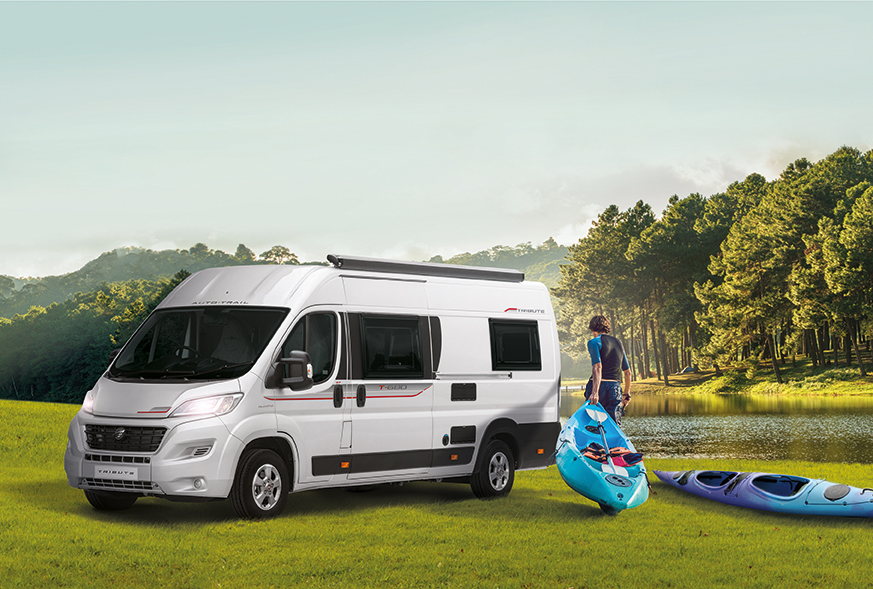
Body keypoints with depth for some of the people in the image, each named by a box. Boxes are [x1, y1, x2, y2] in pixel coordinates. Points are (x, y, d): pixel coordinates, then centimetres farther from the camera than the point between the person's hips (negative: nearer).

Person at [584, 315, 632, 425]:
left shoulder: (594, 342, 0)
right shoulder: (618, 343, 20)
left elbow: (597, 367, -16)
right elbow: (627, 372, 23)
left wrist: (595, 392, -25)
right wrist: (627, 394, 32)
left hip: (600, 385, -4)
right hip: (615, 388, 4)